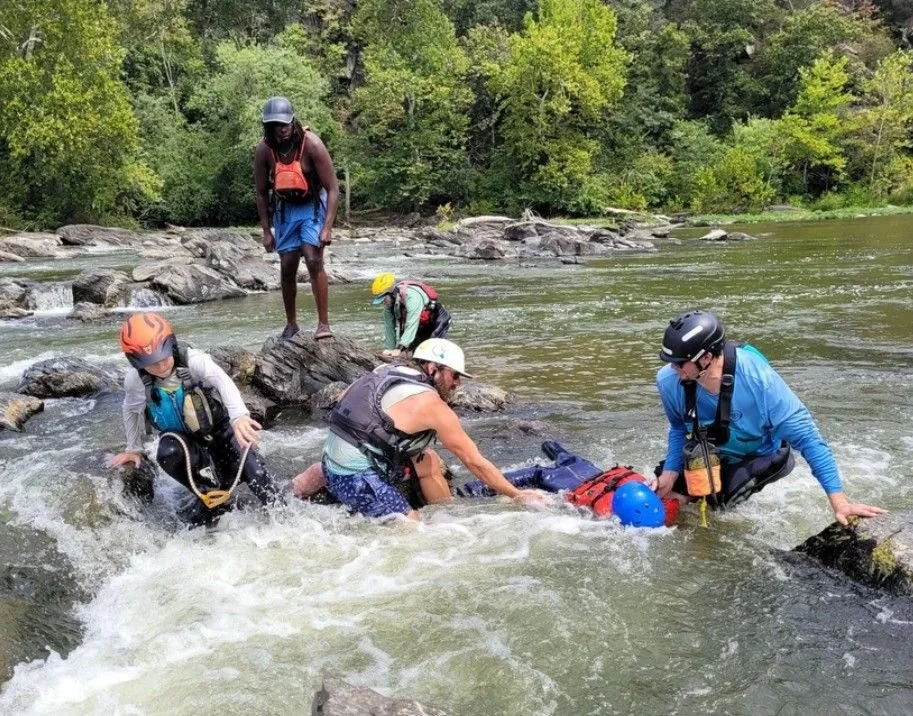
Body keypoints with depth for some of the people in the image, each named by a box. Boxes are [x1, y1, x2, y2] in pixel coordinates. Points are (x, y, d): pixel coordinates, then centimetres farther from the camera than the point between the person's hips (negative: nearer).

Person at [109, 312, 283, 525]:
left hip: (219, 429, -2)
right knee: (169, 453, -32)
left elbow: (223, 381, -48)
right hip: (182, 438, 2)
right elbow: (132, 411, 4)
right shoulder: (135, 381, -19)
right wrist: (134, 449, 14)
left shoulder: (192, 360, -28)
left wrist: (239, 416, -67)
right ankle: (213, 497, -12)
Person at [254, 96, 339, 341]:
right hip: (285, 208, 3)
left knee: (314, 260, -19)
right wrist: (266, 231, -2)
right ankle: (291, 323, 21)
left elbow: (333, 188, -20)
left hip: (313, 205, -3)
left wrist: (327, 227, -26)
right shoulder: (264, 150, -15)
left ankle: (323, 324, -16)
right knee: (287, 267, 4)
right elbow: (261, 193, -2)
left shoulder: (311, 144, -24)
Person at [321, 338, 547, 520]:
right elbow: (475, 462, -7)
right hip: (356, 478, -9)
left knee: (428, 460, 16)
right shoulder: (431, 404, -12)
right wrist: (517, 495, 2)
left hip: (333, 460, 9)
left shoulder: (387, 372, 8)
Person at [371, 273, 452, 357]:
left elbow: (411, 325, -40)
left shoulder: (411, 296, -37)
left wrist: (400, 349, -43)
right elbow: (389, 326, -6)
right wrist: (389, 348, -8)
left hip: (437, 322, -8)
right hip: (423, 326, 8)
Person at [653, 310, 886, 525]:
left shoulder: (757, 379, -38)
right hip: (709, 454, 4)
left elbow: (806, 437, -31)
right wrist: (670, 473, -13)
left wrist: (839, 502, -33)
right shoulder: (669, 381, -26)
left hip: (761, 456, -4)